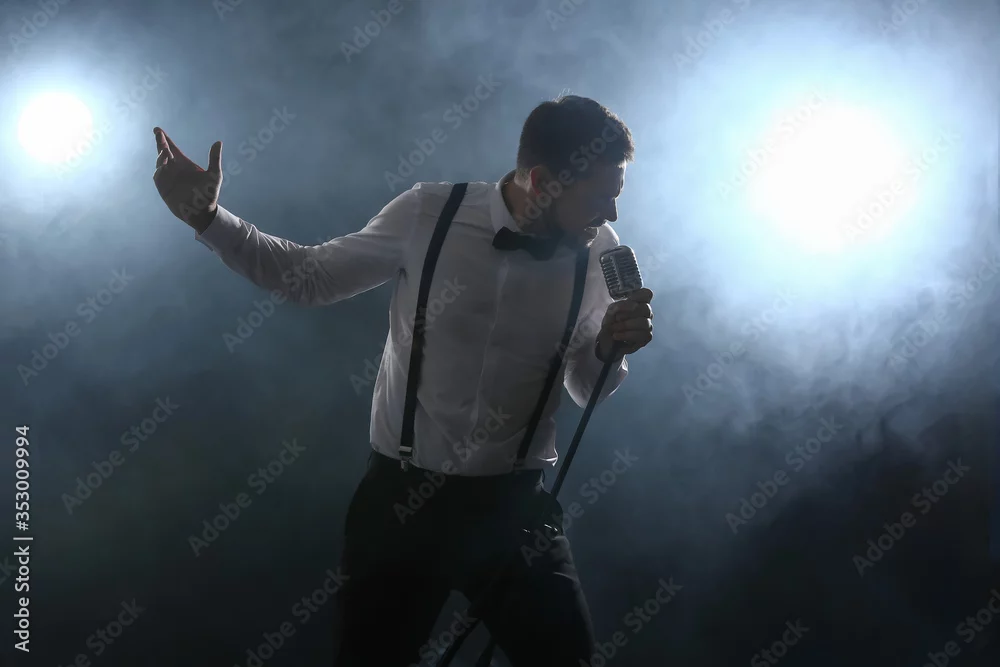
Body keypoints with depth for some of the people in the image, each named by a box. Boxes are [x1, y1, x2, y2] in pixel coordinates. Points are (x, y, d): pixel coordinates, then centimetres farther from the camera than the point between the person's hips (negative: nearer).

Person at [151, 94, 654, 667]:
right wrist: (208, 216, -7)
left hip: (512, 504, 2)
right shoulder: (427, 215, -11)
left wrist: (611, 350, -13)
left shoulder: (598, 252, -5)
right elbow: (307, 277, 2)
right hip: (403, 495, -1)